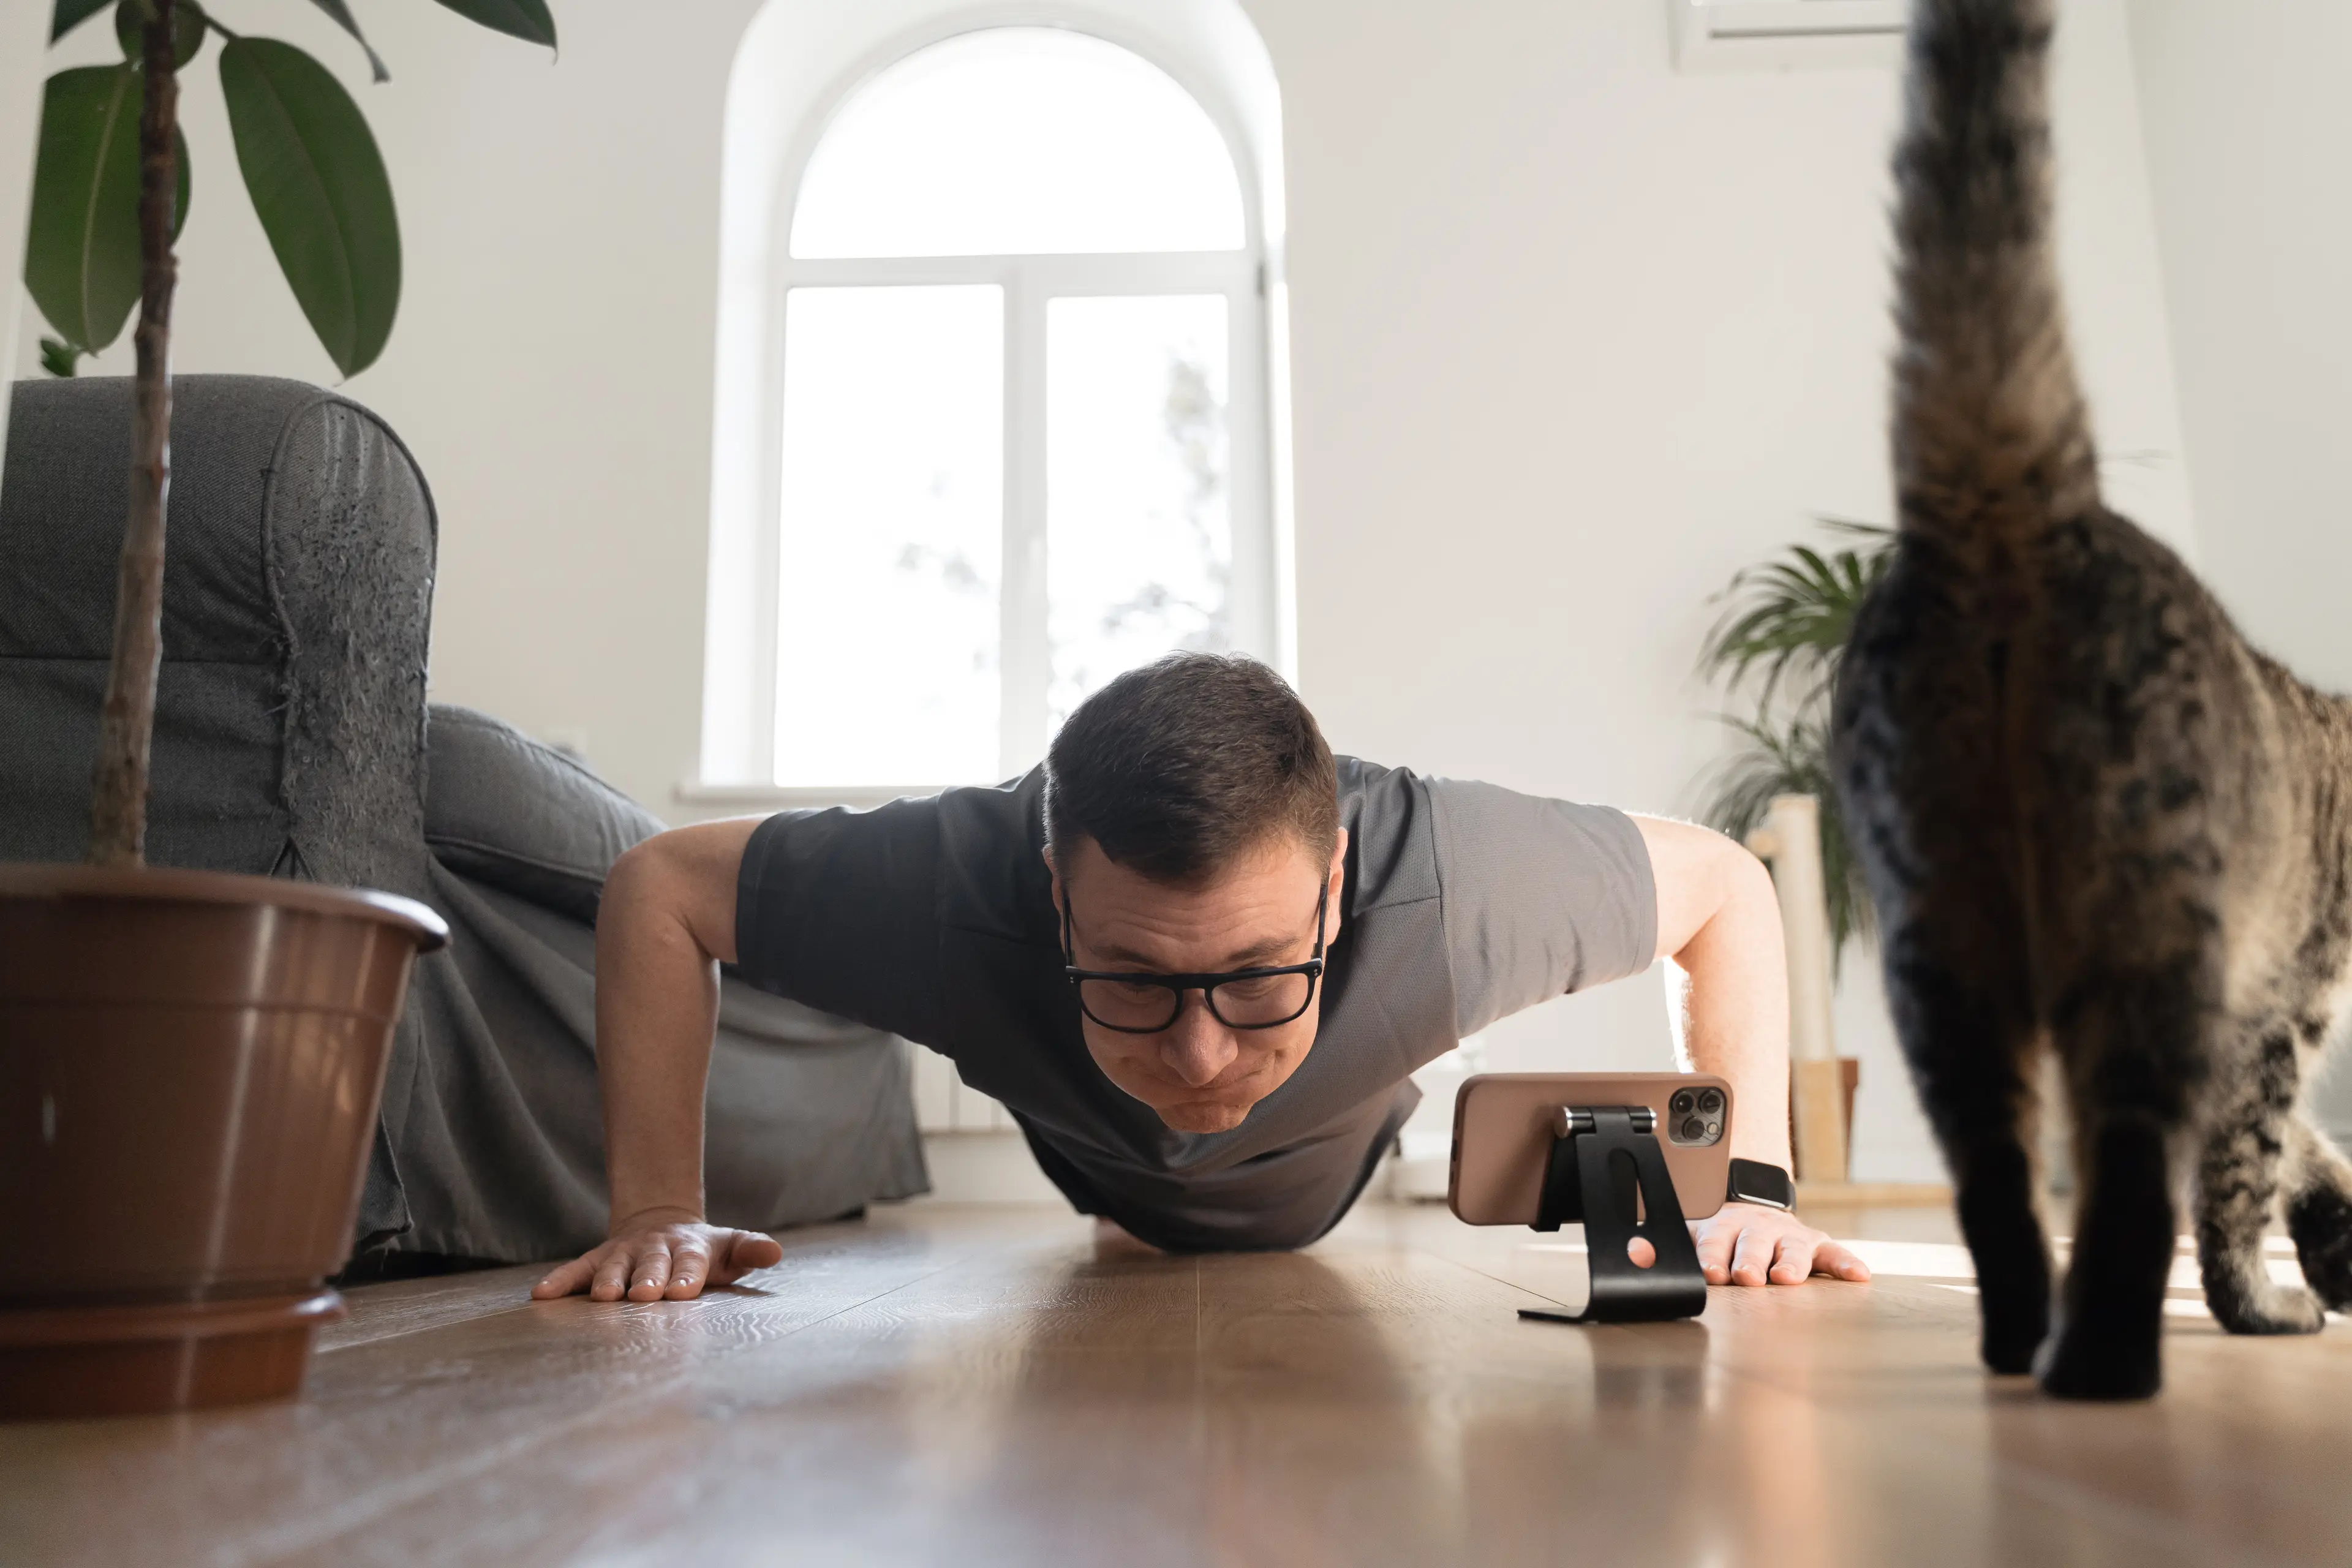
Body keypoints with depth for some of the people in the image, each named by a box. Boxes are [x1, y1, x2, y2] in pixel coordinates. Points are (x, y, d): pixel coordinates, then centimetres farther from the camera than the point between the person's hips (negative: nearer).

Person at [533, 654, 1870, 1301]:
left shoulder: (1448, 881, -47)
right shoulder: (958, 887, -48)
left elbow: (1726, 886, -27)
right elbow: (659, 889, -29)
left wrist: (1752, 1187, -33)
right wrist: (661, 1214, -33)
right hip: (1100, 1189, 0)